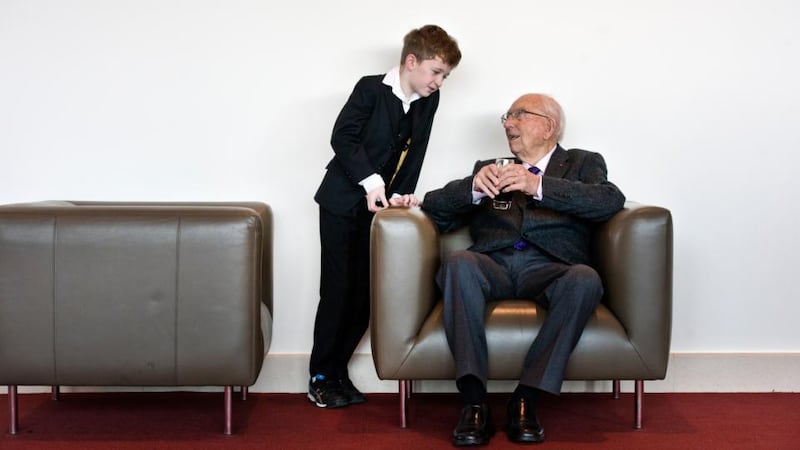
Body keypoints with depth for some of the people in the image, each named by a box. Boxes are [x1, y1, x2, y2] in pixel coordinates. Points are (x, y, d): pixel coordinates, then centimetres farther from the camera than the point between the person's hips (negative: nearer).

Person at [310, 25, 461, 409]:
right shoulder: (371, 88, -12)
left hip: (378, 205, 6)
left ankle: (338, 370, 16)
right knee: (337, 290, -5)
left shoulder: (428, 101, 5)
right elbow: (343, 137, -19)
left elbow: (414, 154, 5)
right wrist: (371, 181, -28)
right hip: (343, 201, -5)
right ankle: (320, 376, 6)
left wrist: (400, 194, -6)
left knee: (365, 294, 4)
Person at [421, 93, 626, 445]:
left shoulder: (583, 163, 22)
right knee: (458, 262, -31)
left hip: (548, 269, -1)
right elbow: (434, 208, 16)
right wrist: (473, 187, -6)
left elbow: (611, 200, -1)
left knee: (585, 278, -34)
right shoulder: (488, 168, 29)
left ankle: (527, 398, -27)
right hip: (493, 267, 2)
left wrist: (539, 186, -13)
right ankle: (474, 401, -31)